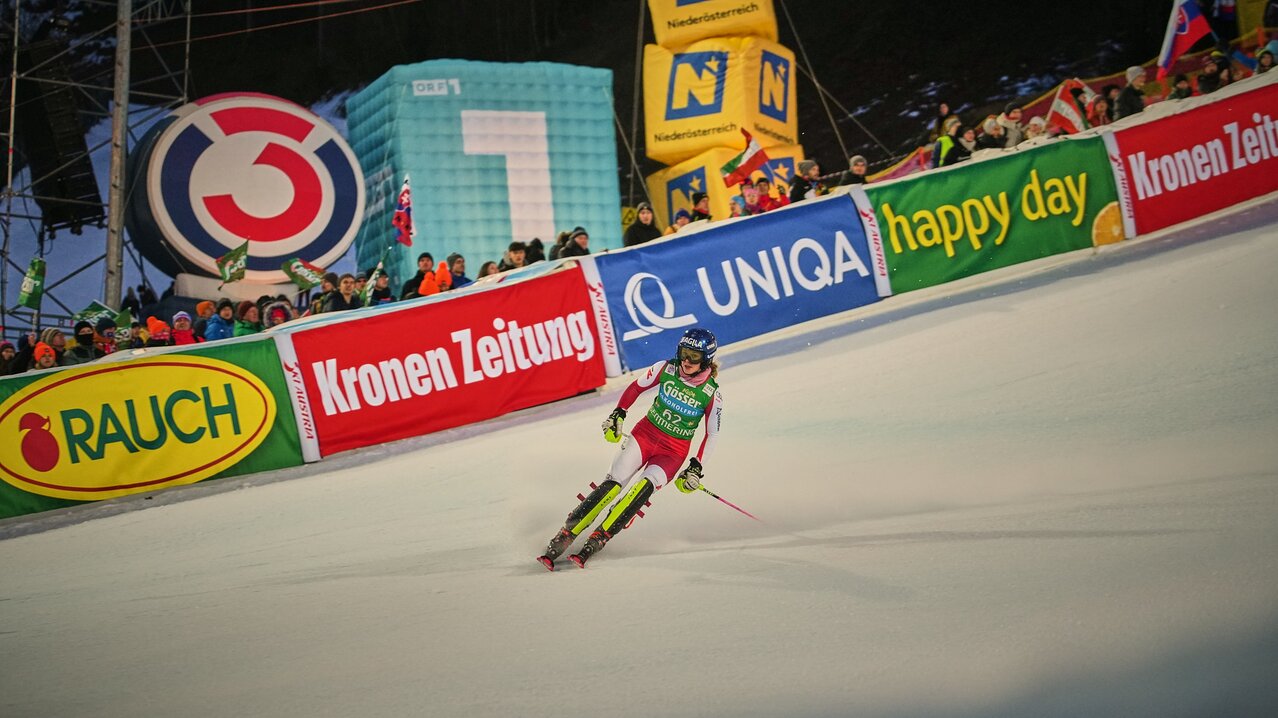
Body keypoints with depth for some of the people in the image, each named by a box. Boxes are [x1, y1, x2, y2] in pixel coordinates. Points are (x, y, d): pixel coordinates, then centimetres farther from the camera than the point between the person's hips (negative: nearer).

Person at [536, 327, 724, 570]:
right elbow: (636, 387, 9)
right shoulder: (666, 369, -7)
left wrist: (697, 468, -5)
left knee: (644, 486, -28)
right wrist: (618, 414, 1)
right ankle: (564, 537, -16)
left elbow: (712, 434, -1)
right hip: (645, 433, 1)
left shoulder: (712, 394, -10)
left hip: (673, 452, -1)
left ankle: (595, 543, -28)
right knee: (613, 484, -17)